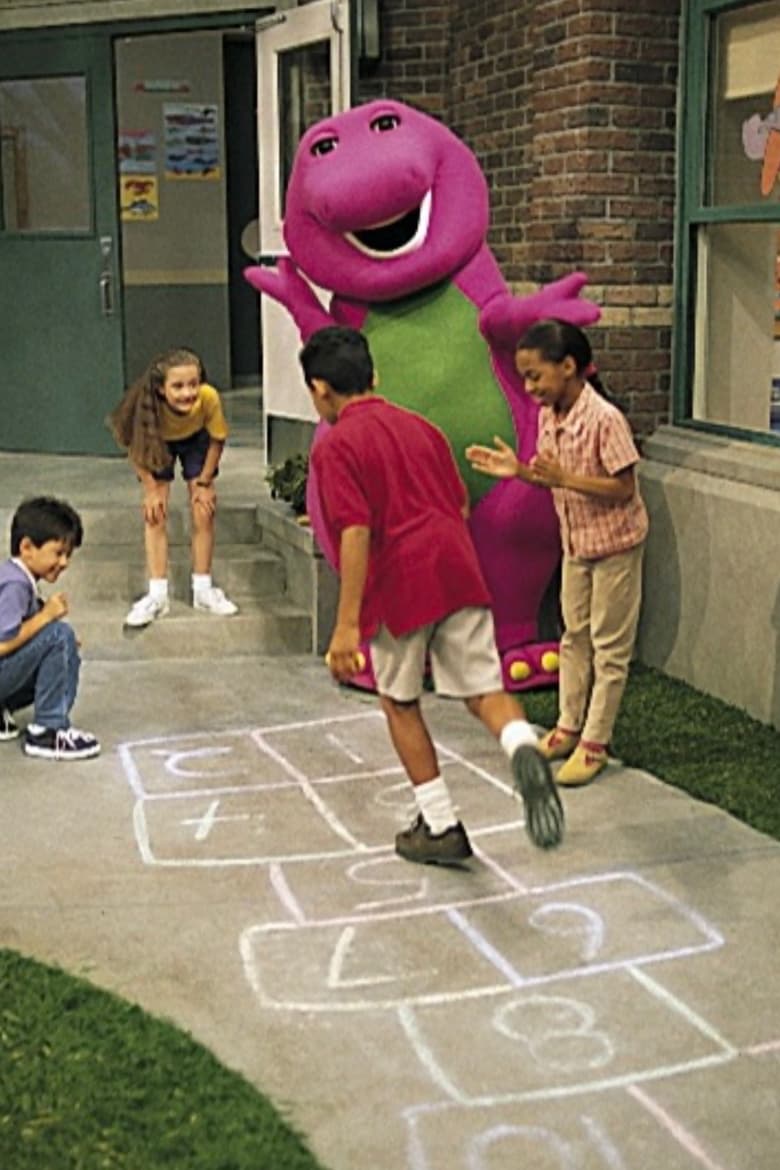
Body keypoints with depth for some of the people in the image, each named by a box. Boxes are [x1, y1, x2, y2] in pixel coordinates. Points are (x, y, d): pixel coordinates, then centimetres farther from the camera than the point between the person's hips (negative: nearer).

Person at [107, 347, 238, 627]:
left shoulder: (209, 398, -38)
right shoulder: (148, 405, -39)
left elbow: (217, 439, -18)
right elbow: (135, 445, -20)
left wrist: (204, 482, -12)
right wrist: (151, 489, -19)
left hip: (196, 440, 1)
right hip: (158, 443, -1)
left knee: (204, 512, -2)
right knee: (155, 514, -8)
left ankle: (203, 590, 11)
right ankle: (157, 596, -4)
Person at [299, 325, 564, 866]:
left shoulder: (335, 445, -3)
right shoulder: (421, 426, 18)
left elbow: (356, 532, -14)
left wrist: (347, 623, -16)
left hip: (398, 587, -5)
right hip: (459, 573, 5)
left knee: (401, 704, 15)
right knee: (484, 690, 5)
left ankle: (441, 828, 19)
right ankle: (525, 748, -28)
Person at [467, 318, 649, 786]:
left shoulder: (605, 419, -26)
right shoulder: (549, 416, -2)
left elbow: (622, 488, -25)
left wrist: (564, 477, -33)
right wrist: (519, 471, -9)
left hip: (614, 544, -8)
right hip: (575, 541, 8)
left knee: (609, 645, 4)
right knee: (574, 636, 17)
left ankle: (595, 743, 12)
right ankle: (568, 727, 29)